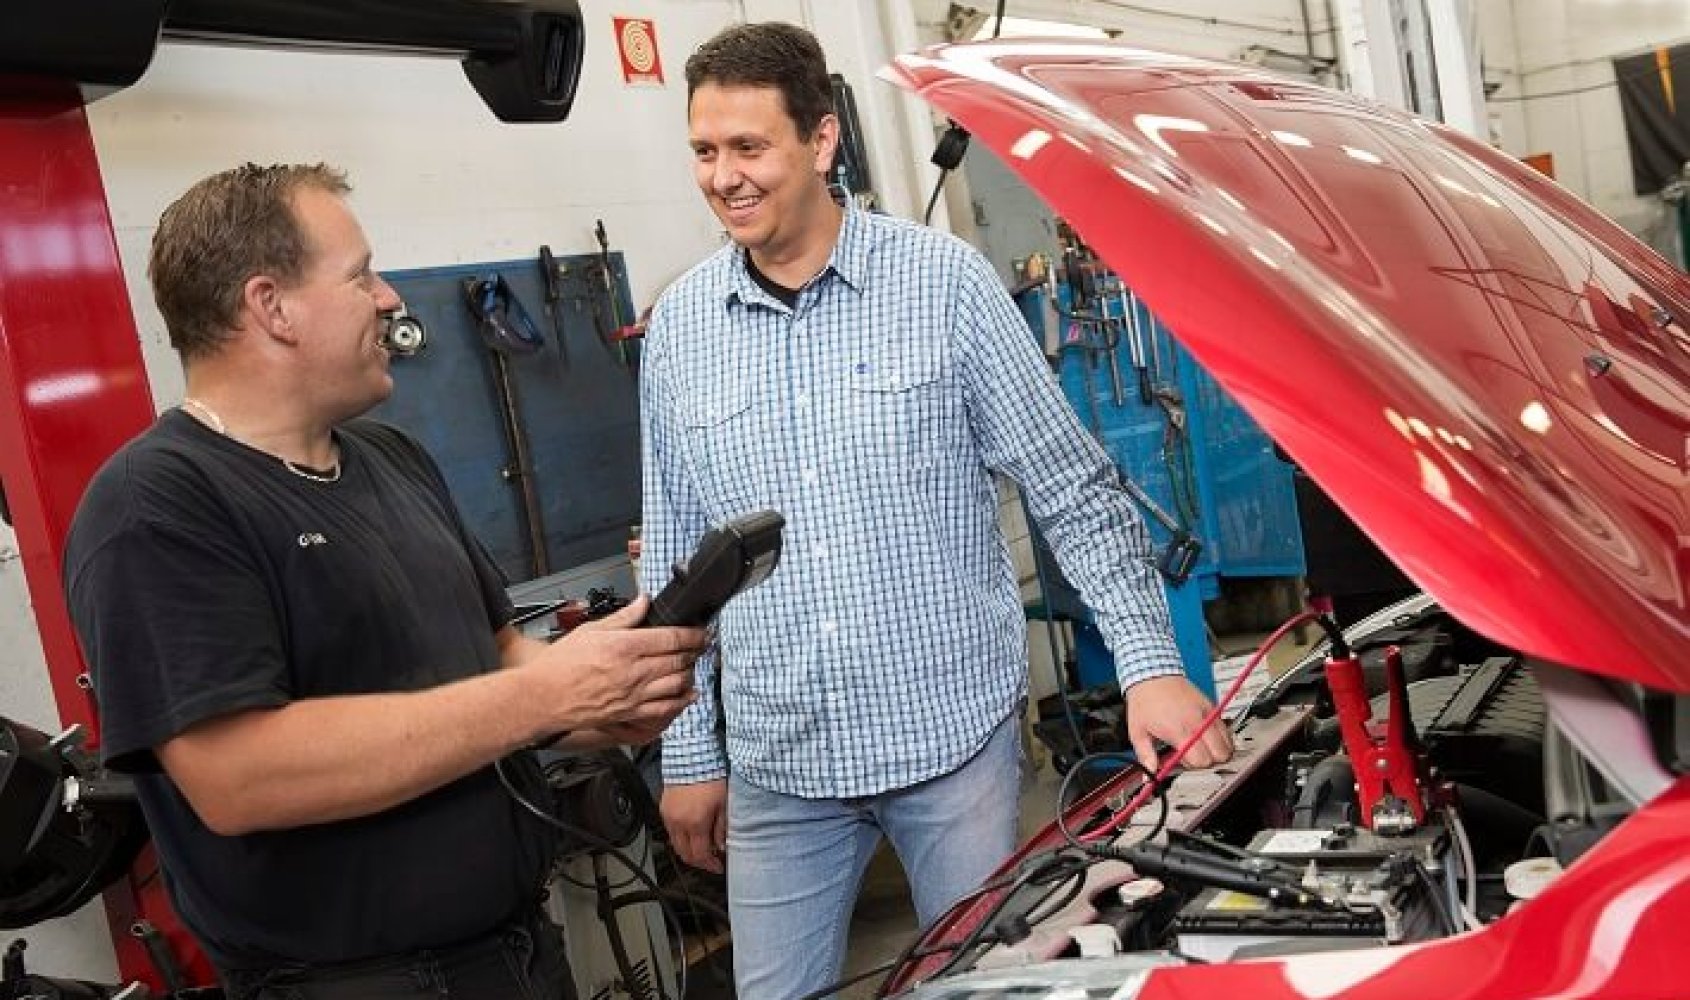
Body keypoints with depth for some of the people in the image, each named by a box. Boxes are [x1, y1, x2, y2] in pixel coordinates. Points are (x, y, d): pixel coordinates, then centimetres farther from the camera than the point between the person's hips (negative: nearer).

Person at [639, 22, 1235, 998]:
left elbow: (1073, 486, -3)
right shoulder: (679, 324, 4)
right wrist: (686, 752, 9)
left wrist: (1150, 660, -11)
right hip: (777, 761, 3)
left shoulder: (946, 280, -5)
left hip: (956, 730, -2)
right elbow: (676, 555, 9)